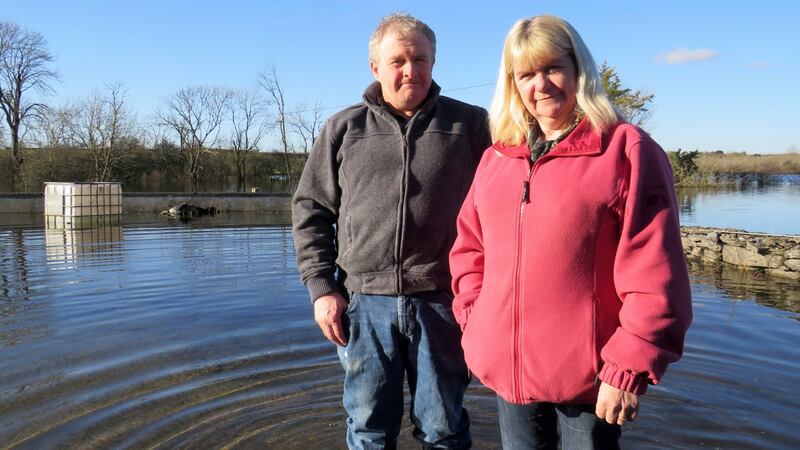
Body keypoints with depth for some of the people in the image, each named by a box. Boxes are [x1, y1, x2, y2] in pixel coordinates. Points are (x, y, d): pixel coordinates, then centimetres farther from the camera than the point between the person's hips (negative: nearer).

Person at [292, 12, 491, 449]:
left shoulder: (470, 124, 2)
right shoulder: (343, 129, 6)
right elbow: (310, 210, 8)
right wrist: (321, 288, 1)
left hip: (440, 302, -1)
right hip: (364, 302, 2)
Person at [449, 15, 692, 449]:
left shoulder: (626, 149, -10)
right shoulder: (496, 158, 7)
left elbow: (654, 278, -14)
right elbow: (470, 247, 14)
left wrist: (628, 370, -15)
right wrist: (474, 317, 3)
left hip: (589, 376, -5)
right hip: (508, 367, 5)